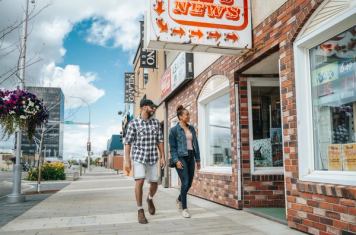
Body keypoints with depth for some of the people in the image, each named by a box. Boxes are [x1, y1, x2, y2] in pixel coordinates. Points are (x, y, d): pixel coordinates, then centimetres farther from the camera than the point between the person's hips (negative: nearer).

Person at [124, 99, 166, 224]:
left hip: (153, 157, 4)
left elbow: (160, 140, 9)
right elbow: (128, 142, -6)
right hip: (139, 157, -4)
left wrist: (162, 157, 3)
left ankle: (150, 199, 39)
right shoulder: (134, 123, -7)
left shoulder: (156, 122, 4)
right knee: (139, 182, -15)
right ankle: (140, 211, 0)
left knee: (154, 183, 6)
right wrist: (127, 160, -11)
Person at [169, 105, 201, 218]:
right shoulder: (174, 130, -3)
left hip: (191, 157, 6)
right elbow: (172, 147, -5)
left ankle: (179, 199, 36)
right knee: (185, 182, -12)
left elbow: (195, 144, 13)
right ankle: (184, 208, 0)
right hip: (180, 158, -6)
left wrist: (198, 159, 10)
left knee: (189, 183, 9)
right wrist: (176, 160, -15)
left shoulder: (191, 129, 12)